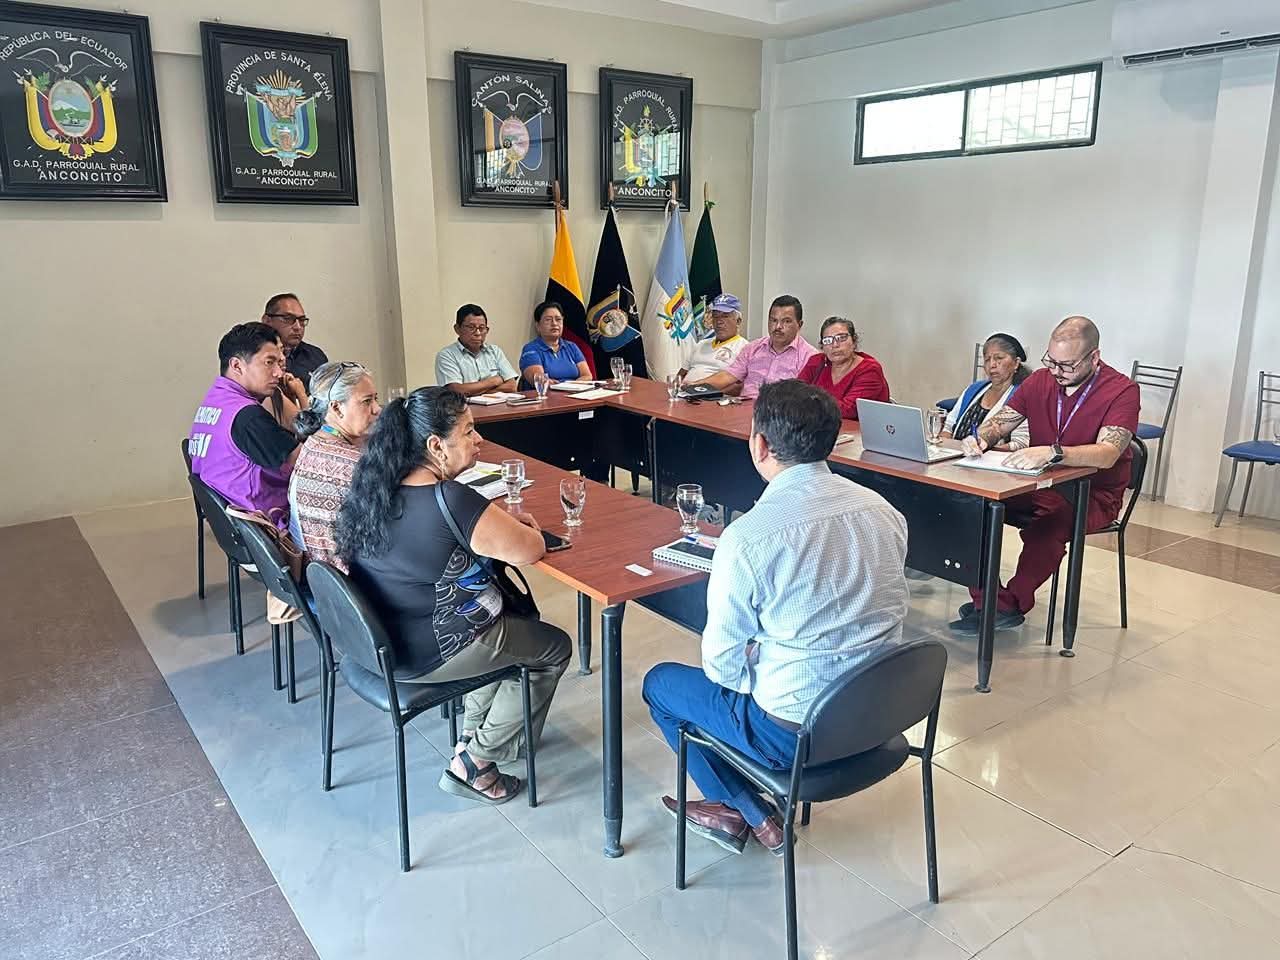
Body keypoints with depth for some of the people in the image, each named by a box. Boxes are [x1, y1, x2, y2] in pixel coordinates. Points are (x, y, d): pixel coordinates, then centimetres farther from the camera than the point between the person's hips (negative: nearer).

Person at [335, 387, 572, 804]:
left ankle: (474, 730, 32)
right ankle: (473, 762, 15)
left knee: (514, 616, 27)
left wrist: (503, 519, 3)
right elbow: (530, 549, -20)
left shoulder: (375, 488, -3)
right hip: (424, 656, -8)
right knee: (554, 648, 12)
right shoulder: (451, 501, -28)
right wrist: (520, 526, 2)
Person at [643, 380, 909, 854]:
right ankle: (753, 810, 30)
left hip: (796, 735, -6)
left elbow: (723, 664, -14)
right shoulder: (883, 510, -4)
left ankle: (752, 814, 22)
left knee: (660, 682, 16)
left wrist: (746, 670, 9)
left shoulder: (748, 536, -24)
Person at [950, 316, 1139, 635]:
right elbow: (998, 422, 7)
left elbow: (1107, 454, -29)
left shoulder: (1122, 391, -14)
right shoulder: (1041, 380, 4)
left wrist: (1052, 452, -46)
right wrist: (981, 438, -18)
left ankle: (1009, 606, -16)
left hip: (1094, 494, -5)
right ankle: (986, 599, -18)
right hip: (1041, 484, 6)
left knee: (1048, 526, -37)